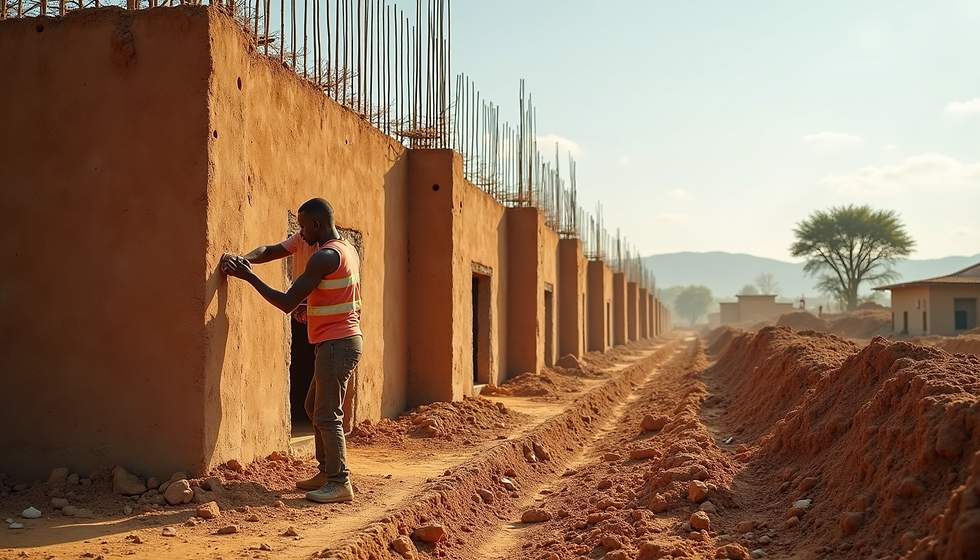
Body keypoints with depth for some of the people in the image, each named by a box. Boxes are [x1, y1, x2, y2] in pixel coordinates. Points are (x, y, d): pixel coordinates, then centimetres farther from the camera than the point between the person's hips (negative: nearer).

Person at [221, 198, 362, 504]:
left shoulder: (325, 256, -18)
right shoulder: (345, 249, 13)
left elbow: (287, 303, -18)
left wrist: (248, 275, -11)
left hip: (336, 344, -10)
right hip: (344, 340, 10)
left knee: (327, 415, -5)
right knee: (315, 407, 17)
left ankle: (340, 483, -1)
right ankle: (326, 472, 22)